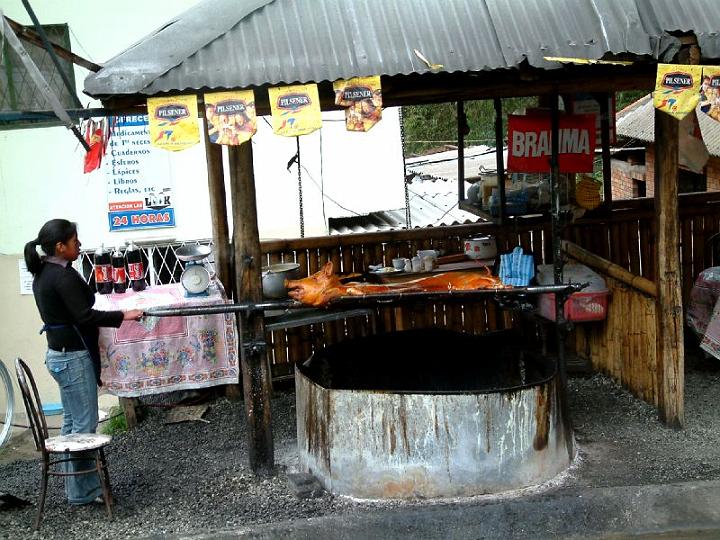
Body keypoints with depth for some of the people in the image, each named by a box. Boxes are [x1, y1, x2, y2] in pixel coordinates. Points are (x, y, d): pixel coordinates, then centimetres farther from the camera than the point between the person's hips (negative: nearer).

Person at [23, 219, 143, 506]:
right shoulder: (63, 275, -20)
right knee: (84, 425, -3)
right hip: (73, 357, -10)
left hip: (60, 354, 10)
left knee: (72, 422, 15)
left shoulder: (42, 274, 9)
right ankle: (82, 491, 5)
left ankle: (75, 485, 23)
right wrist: (123, 316, -18)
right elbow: (84, 316, -24)